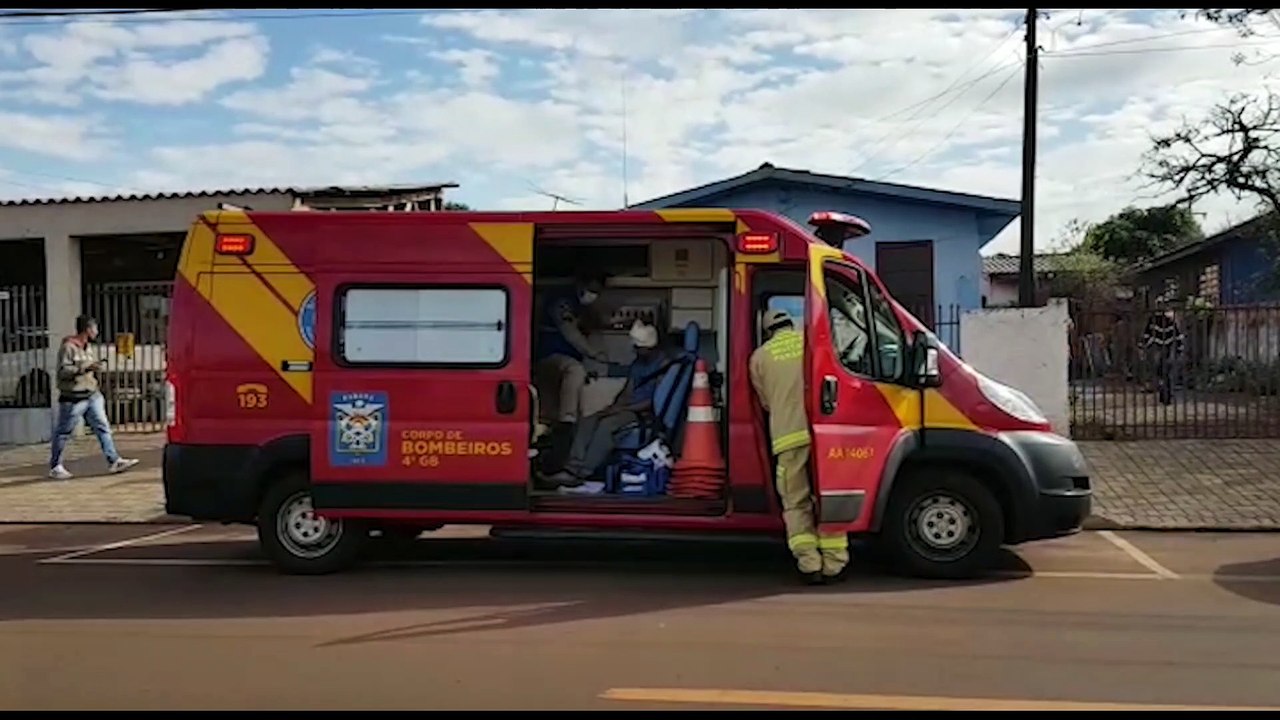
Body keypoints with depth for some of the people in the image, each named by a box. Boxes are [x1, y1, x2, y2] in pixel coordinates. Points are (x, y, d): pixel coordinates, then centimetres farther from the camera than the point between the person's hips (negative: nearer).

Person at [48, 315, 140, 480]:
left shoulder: (88, 347, 13)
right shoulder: (68, 347, -14)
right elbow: (63, 370, -22)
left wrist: (95, 367, 8)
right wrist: (86, 367, -25)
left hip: (92, 395, 8)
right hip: (73, 398, -8)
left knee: (103, 427, 3)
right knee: (63, 433, 4)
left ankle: (113, 461, 5)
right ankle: (55, 467, 15)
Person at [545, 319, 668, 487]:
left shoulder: (663, 365, -10)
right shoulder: (637, 363, 16)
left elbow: (657, 401, -17)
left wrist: (621, 408, -19)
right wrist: (614, 407, -4)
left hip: (644, 413, -8)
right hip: (627, 408, 8)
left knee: (606, 425, -31)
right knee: (587, 422, -13)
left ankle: (581, 474, -30)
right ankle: (573, 468, -25)